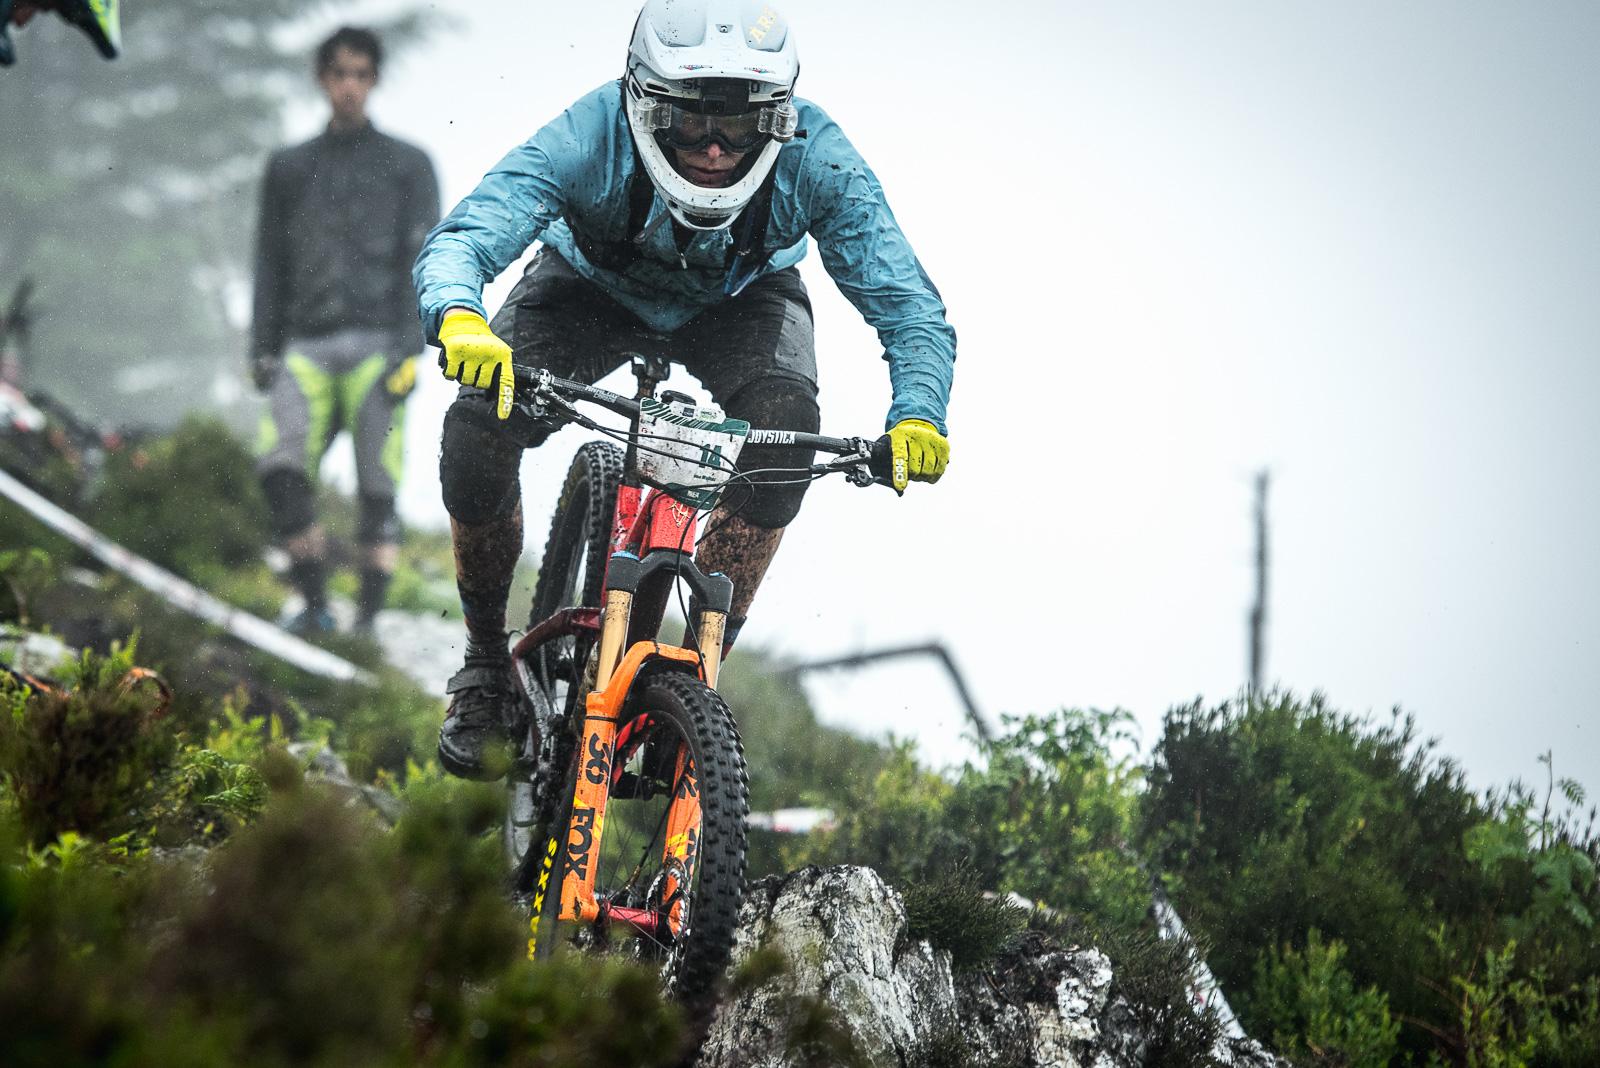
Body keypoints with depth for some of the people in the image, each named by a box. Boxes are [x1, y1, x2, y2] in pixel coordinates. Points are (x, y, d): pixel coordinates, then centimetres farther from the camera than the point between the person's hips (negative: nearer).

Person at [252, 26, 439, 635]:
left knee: (376, 487, -8)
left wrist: (410, 349, -7)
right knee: (281, 470, -18)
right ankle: (314, 604, -12)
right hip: (305, 347, 2)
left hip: (376, 345, -2)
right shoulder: (288, 169, 20)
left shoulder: (407, 166, 12)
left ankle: (369, 616, -4)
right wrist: (263, 349, 9)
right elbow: (270, 264, 20)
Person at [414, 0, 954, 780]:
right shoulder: (589, 141, -38)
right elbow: (459, 241, -46)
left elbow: (907, 304, -33)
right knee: (478, 425, -25)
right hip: (594, 289, 0)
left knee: (784, 423, -31)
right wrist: (459, 319, -70)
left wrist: (917, 415, -53)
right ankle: (486, 663, 2)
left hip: (739, 300, 1)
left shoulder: (814, 160, -35)